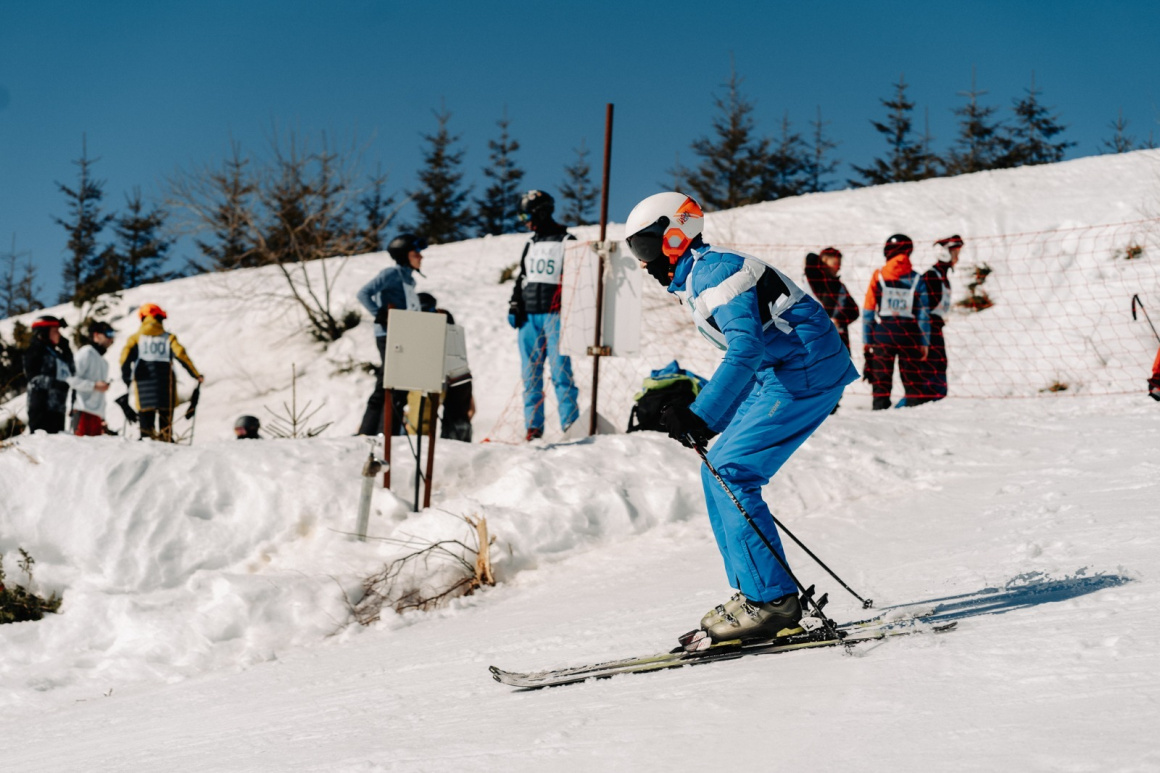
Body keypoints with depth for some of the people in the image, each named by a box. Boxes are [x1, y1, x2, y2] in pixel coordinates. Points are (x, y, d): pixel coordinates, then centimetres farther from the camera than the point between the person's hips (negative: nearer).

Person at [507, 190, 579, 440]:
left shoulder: (566, 241, 2)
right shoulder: (531, 245, 21)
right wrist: (514, 306, 13)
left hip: (554, 314, -6)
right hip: (528, 316, 6)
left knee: (560, 370, -11)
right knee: (531, 373, 4)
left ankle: (570, 424, -9)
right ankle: (533, 427, 8)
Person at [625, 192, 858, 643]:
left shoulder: (715, 271, -16)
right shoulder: (695, 280, 17)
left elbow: (746, 352, -29)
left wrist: (701, 417, -36)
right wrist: (699, 415, 23)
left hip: (807, 372, -10)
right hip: (780, 375, 10)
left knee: (730, 475, -15)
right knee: (716, 473, 8)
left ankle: (771, 601, -12)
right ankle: (755, 593, 10)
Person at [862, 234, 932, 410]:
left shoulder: (878, 276, -2)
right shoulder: (916, 279, 0)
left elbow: (868, 311, -2)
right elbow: (923, 314, 0)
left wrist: (866, 339, 3)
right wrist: (925, 342, 5)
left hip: (882, 334, 0)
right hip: (909, 335, 0)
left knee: (881, 381, 5)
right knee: (913, 382, 5)